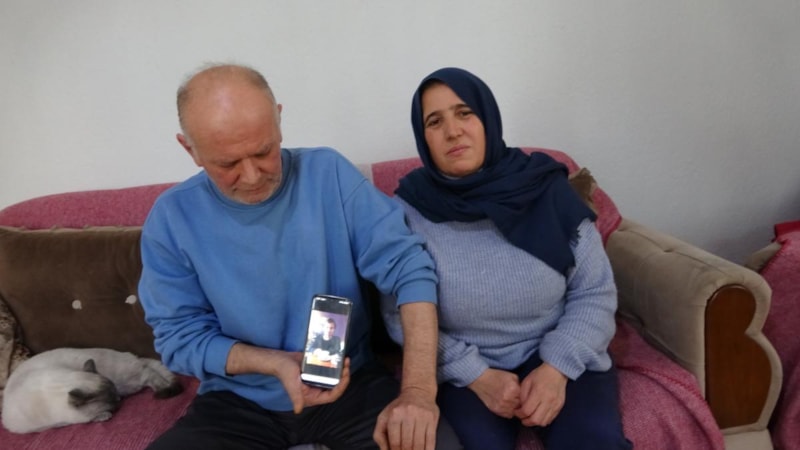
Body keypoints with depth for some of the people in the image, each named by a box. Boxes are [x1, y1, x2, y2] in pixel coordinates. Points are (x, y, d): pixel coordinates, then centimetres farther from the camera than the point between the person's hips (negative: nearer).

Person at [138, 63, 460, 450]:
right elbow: (180, 335, -4)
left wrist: (420, 387, -26)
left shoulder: (329, 174, -9)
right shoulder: (172, 218, -7)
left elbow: (407, 265, -14)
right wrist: (277, 363, -21)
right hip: (237, 403, 2)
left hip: (351, 382, -1)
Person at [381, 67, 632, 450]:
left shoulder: (546, 189, -7)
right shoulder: (408, 210, -9)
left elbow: (594, 293, -2)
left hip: (559, 357, 1)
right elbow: (400, 316, -6)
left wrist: (557, 367, -15)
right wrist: (475, 376, -16)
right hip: (464, 368, -1)